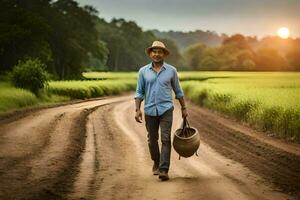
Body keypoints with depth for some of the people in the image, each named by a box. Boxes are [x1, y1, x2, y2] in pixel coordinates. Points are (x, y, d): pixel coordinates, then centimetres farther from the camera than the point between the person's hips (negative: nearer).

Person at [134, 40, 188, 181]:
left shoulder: (171, 70, 2)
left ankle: (163, 170, -15)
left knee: (166, 139, -12)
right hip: (150, 110, 2)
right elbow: (139, 92, 4)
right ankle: (156, 163, 36)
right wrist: (137, 110, -7)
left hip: (166, 109, -2)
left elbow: (178, 91, 11)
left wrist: (184, 108, 12)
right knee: (152, 140, 12)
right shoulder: (143, 71, 3)